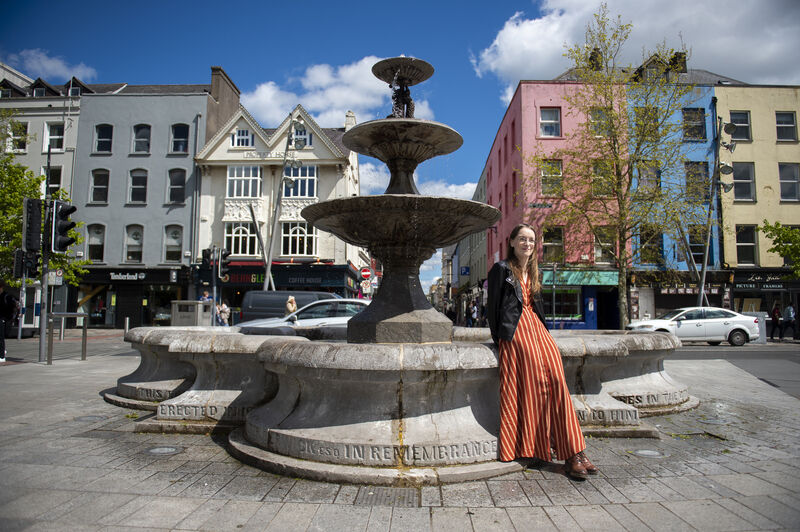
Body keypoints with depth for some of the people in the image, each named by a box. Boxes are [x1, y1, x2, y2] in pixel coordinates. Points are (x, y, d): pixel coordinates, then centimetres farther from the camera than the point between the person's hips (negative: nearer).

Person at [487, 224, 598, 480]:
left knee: (557, 379, -11)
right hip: (515, 329, -6)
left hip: (536, 326, 6)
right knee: (537, 382, -15)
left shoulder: (532, 272, 22)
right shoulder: (502, 269, 2)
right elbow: (493, 306, -2)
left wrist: (542, 332, 16)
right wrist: (498, 339, -5)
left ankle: (572, 452, -10)